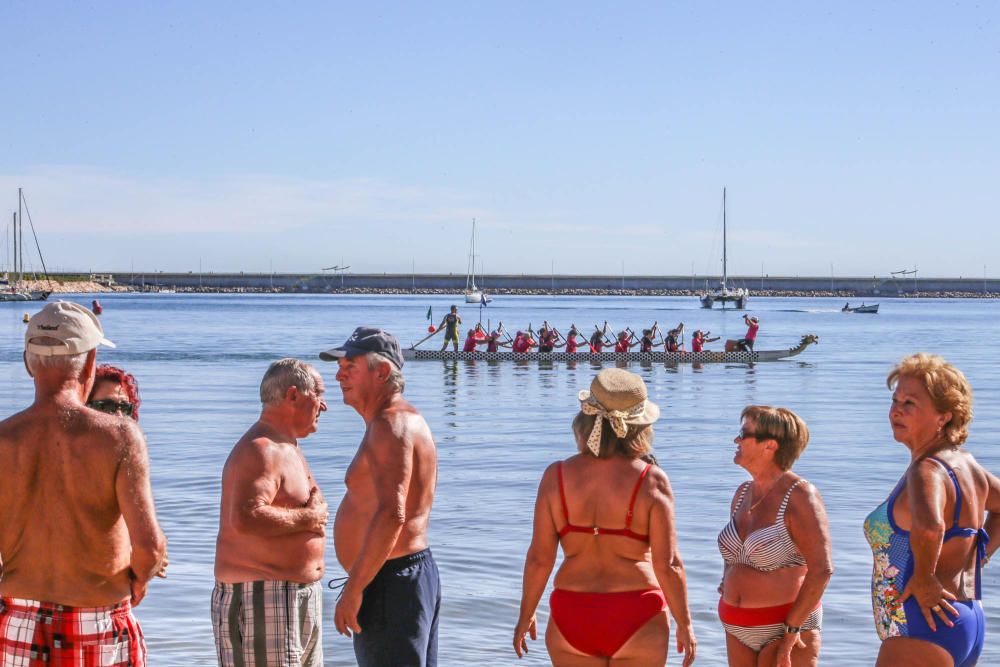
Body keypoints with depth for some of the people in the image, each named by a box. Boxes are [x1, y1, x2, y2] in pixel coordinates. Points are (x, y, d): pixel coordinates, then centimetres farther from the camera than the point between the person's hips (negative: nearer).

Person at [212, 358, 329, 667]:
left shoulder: (288, 448, 18)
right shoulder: (260, 451, -17)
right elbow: (244, 519, -32)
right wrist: (307, 518, -21)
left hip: (299, 595, 11)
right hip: (260, 598, -11)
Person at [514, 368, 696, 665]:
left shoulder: (556, 476, -5)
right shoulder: (651, 480, -11)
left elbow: (539, 557, -3)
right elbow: (668, 565, -12)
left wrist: (526, 614, 9)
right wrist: (684, 624, 0)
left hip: (572, 618, 2)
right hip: (636, 619, -2)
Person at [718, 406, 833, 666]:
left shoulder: (800, 496, -14)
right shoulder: (743, 493, 10)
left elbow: (821, 570, -20)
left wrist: (792, 630, -20)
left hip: (786, 627, -8)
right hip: (738, 630, 8)